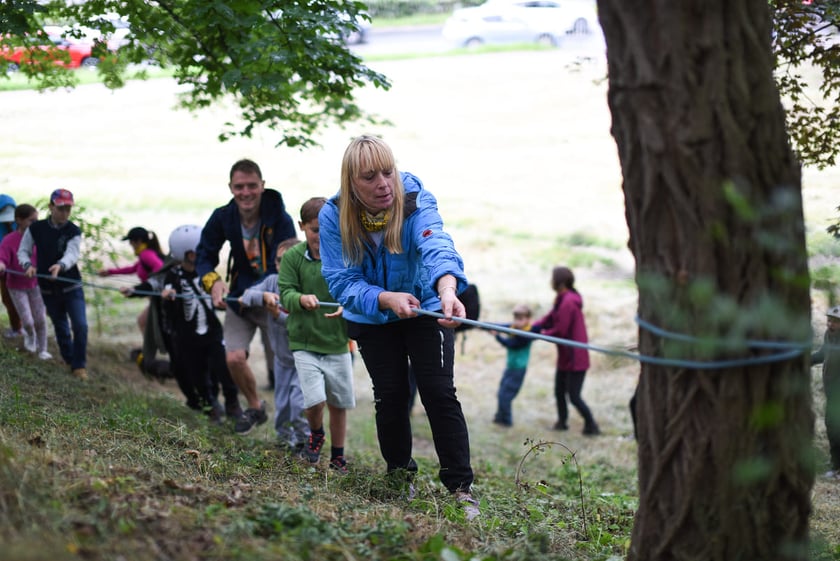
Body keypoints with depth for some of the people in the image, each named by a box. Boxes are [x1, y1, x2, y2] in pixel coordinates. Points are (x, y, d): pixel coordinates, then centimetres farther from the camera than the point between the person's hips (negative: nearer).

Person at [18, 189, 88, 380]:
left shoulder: (74, 232, -9)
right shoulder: (36, 229, -5)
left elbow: (72, 254, -26)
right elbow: (23, 251, 2)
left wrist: (60, 266, -48)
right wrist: (28, 265, -20)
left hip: (71, 287, -1)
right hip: (48, 290, 1)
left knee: (80, 325, -10)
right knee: (61, 328, 13)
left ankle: (79, 365, 5)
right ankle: (70, 360, 31)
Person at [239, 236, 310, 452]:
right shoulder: (273, 282, -5)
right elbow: (247, 295, -15)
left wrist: (279, 316, -29)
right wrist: (264, 296, -33)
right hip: (282, 357, 5)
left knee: (299, 401, -15)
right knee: (282, 404, 16)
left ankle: (304, 441, 3)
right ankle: (285, 436, 37)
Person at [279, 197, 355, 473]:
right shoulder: (293, 256, -4)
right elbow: (286, 293, -7)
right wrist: (302, 299, -30)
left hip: (338, 343, 2)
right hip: (305, 342, -2)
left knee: (339, 403, 11)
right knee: (315, 400, -15)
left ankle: (338, 457, 30)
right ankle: (316, 435, 19)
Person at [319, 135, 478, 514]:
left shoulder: (416, 201, -28)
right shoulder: (333, 217, -21)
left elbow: (436, 247, -47)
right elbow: (342, 281, -25)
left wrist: (447, 288, -68)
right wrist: (387, 299, -43)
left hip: (426, 308, -2)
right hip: (372, 317, 2)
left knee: (439, 393, -11)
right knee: (390, 397, 0)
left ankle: (461, 487, -6)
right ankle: (400, 476, 22)